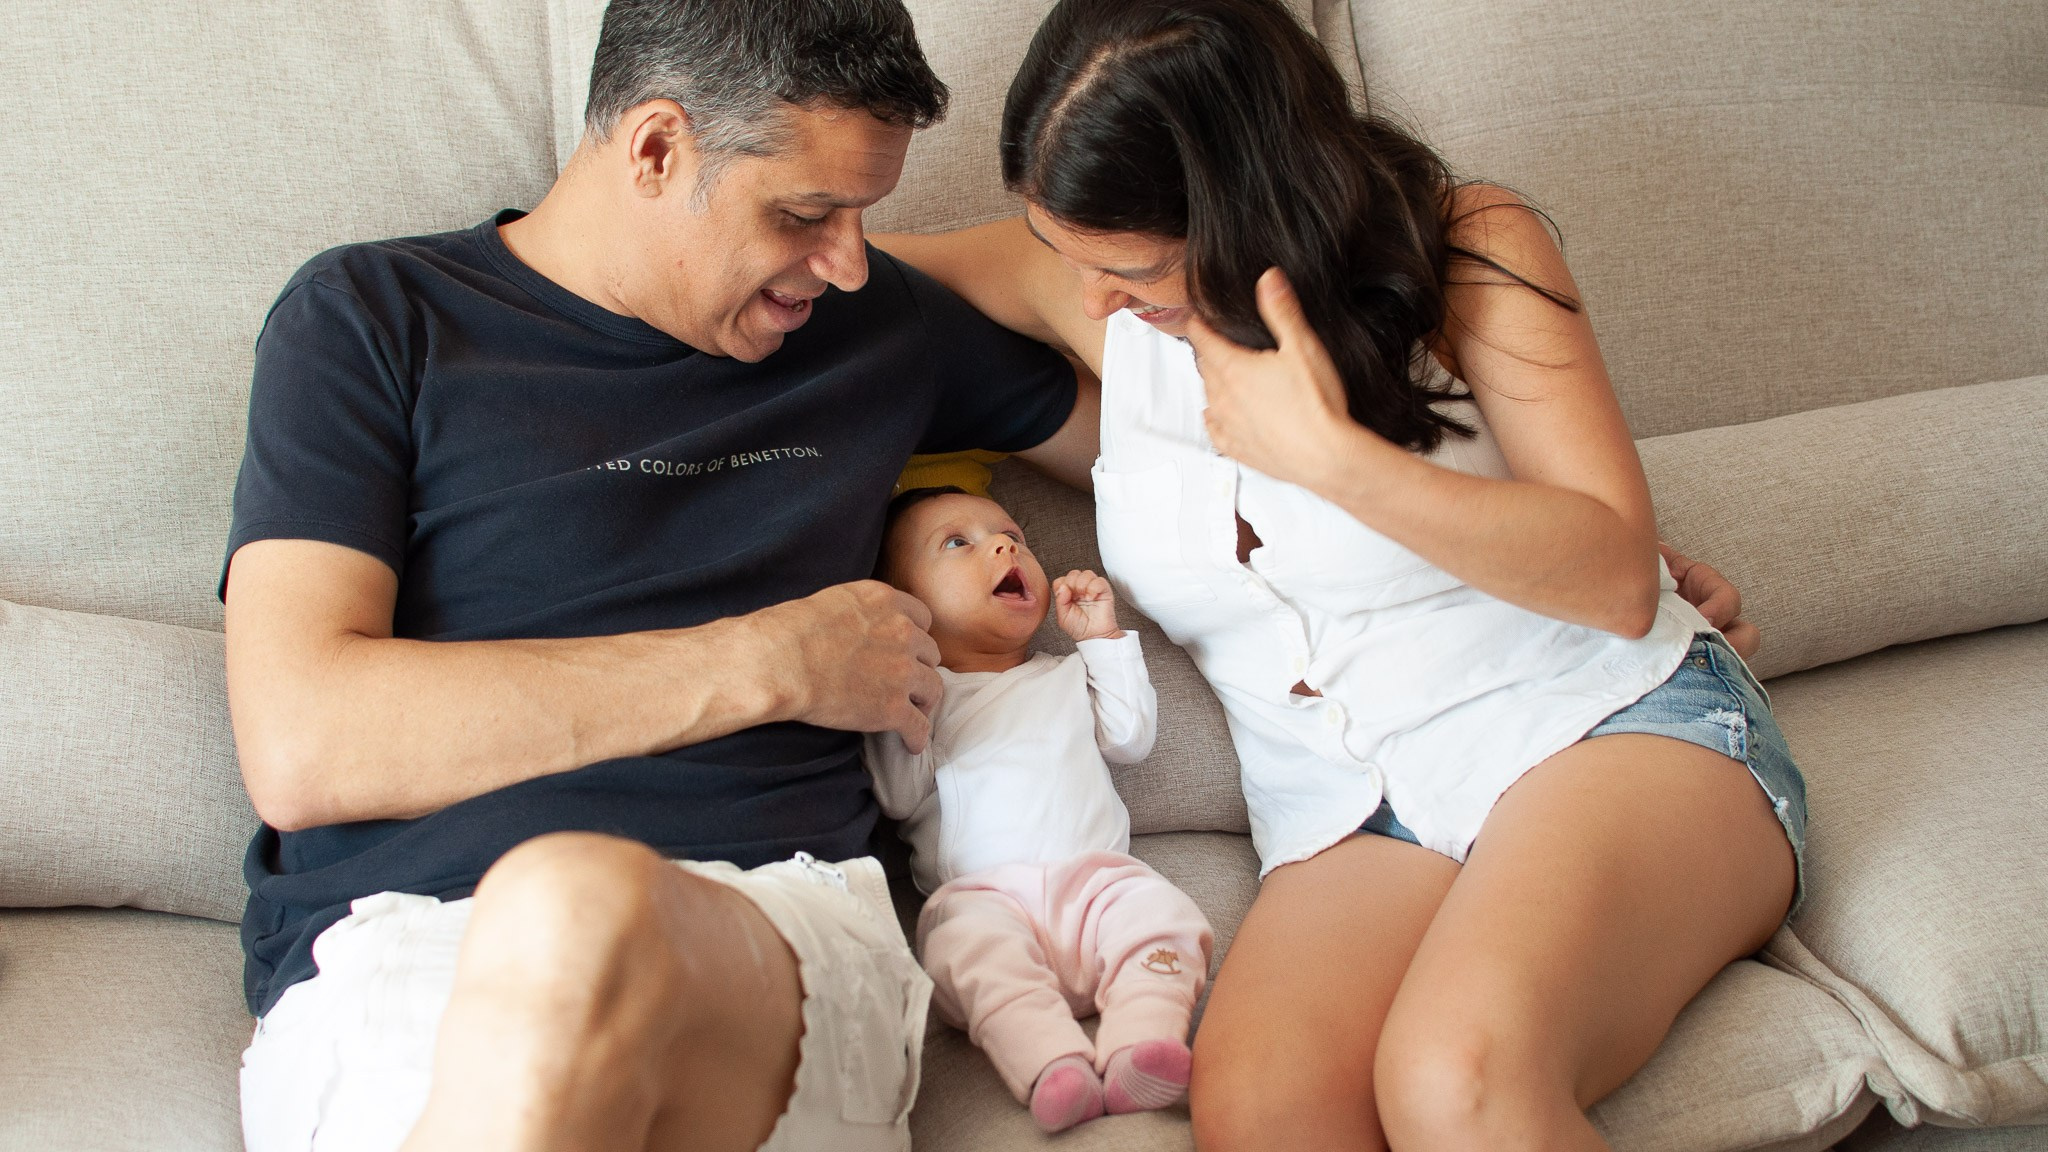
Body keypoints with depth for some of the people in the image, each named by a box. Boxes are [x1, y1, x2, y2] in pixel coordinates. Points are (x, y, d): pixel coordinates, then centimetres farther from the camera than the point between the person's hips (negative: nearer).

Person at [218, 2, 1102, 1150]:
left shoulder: (874, 319, 21)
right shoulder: (371, 318, 9)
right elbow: (300, 749, -5)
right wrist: (766, 663, -3)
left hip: (773, 937, 1)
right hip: (394, 939, 0)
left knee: (578, 913, -37)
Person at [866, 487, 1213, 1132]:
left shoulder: (1067, 677, 33)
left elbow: (1131, 738, 22)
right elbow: (898, 795, 6)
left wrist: (1104, 637, 22)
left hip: (1096, 876, 4)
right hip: (983, 891, -3)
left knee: (1161, 911, -27)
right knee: (969, 944, -36)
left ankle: (1141, 1041, -44)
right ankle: (1054, 1065, -52)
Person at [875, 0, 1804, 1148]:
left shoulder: (1470, 247, -6)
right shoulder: (1089, 284, 5)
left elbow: (1620, 576, -12)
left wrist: (1330, 454, -21)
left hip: (1610, 721, -3)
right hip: (1358, 822, 3)